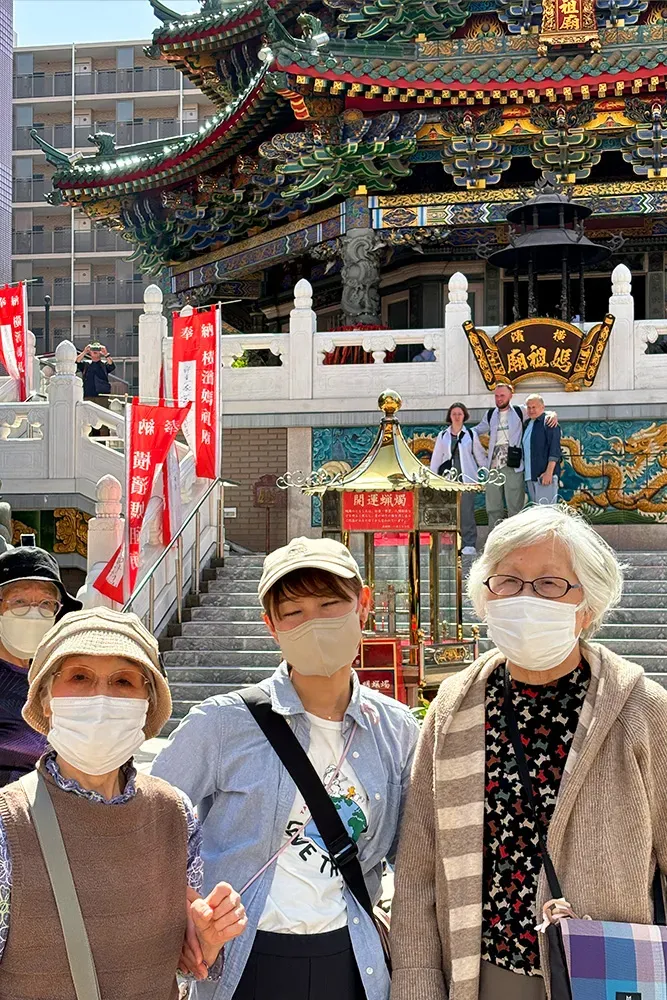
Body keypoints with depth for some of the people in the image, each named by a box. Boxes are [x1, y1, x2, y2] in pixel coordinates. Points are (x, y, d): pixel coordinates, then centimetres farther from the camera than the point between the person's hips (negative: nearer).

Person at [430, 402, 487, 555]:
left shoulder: (471, 434, 6)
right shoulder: (443, 436, 11)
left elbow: (479, 455, 9)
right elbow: (436, 458, 12)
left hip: (466, 478, -2)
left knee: (467, 511, -7)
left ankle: (469, 544, -3)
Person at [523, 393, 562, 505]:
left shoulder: (548, 422, -5)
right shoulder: (527, 424, 20)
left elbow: (554, 450, -13)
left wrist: (549, 472, -20)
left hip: (545, 475, -8)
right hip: (530, 476, 8)